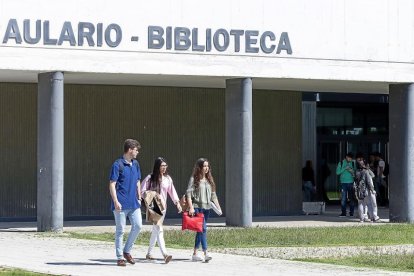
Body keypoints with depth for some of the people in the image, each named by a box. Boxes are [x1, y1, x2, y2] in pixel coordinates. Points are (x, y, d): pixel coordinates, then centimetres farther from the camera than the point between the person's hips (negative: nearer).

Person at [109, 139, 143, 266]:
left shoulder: (135, 164, 12)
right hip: (121, 204, -6)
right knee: (120, 230, -1)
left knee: (138, 225, -2)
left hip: (134, 203, 6)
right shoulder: (118, 164, -9)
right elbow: (112, 185, -11)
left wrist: (139, 198, 16)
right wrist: (116, 201, -18)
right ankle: (120, 257, 7)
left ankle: (127, 251, 16)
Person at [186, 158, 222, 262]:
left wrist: (218, 207, 9)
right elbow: (189, 194, -8)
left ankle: (195, 254, 17)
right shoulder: (194, 179, -2)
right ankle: (205, 253, -21)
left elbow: (213, 195, 18)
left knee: (200, 230, 10)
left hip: (206, 208, 6)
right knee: (203, 229, -16)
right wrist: (191, 207, -17)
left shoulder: (209, 180, 16)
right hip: (197, 207, -6)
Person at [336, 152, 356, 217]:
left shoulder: (353, 163, 9)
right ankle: (343, 212, 0)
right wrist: (345, 168, -12)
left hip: (351, 182, 1)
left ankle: (351, 213, 6)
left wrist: (353, 172, -11)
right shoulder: (341, 163, 5)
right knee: (343, 198, -4)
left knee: (351, 198, 1)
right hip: (343, 183, -1)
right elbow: (337, 172, -3)